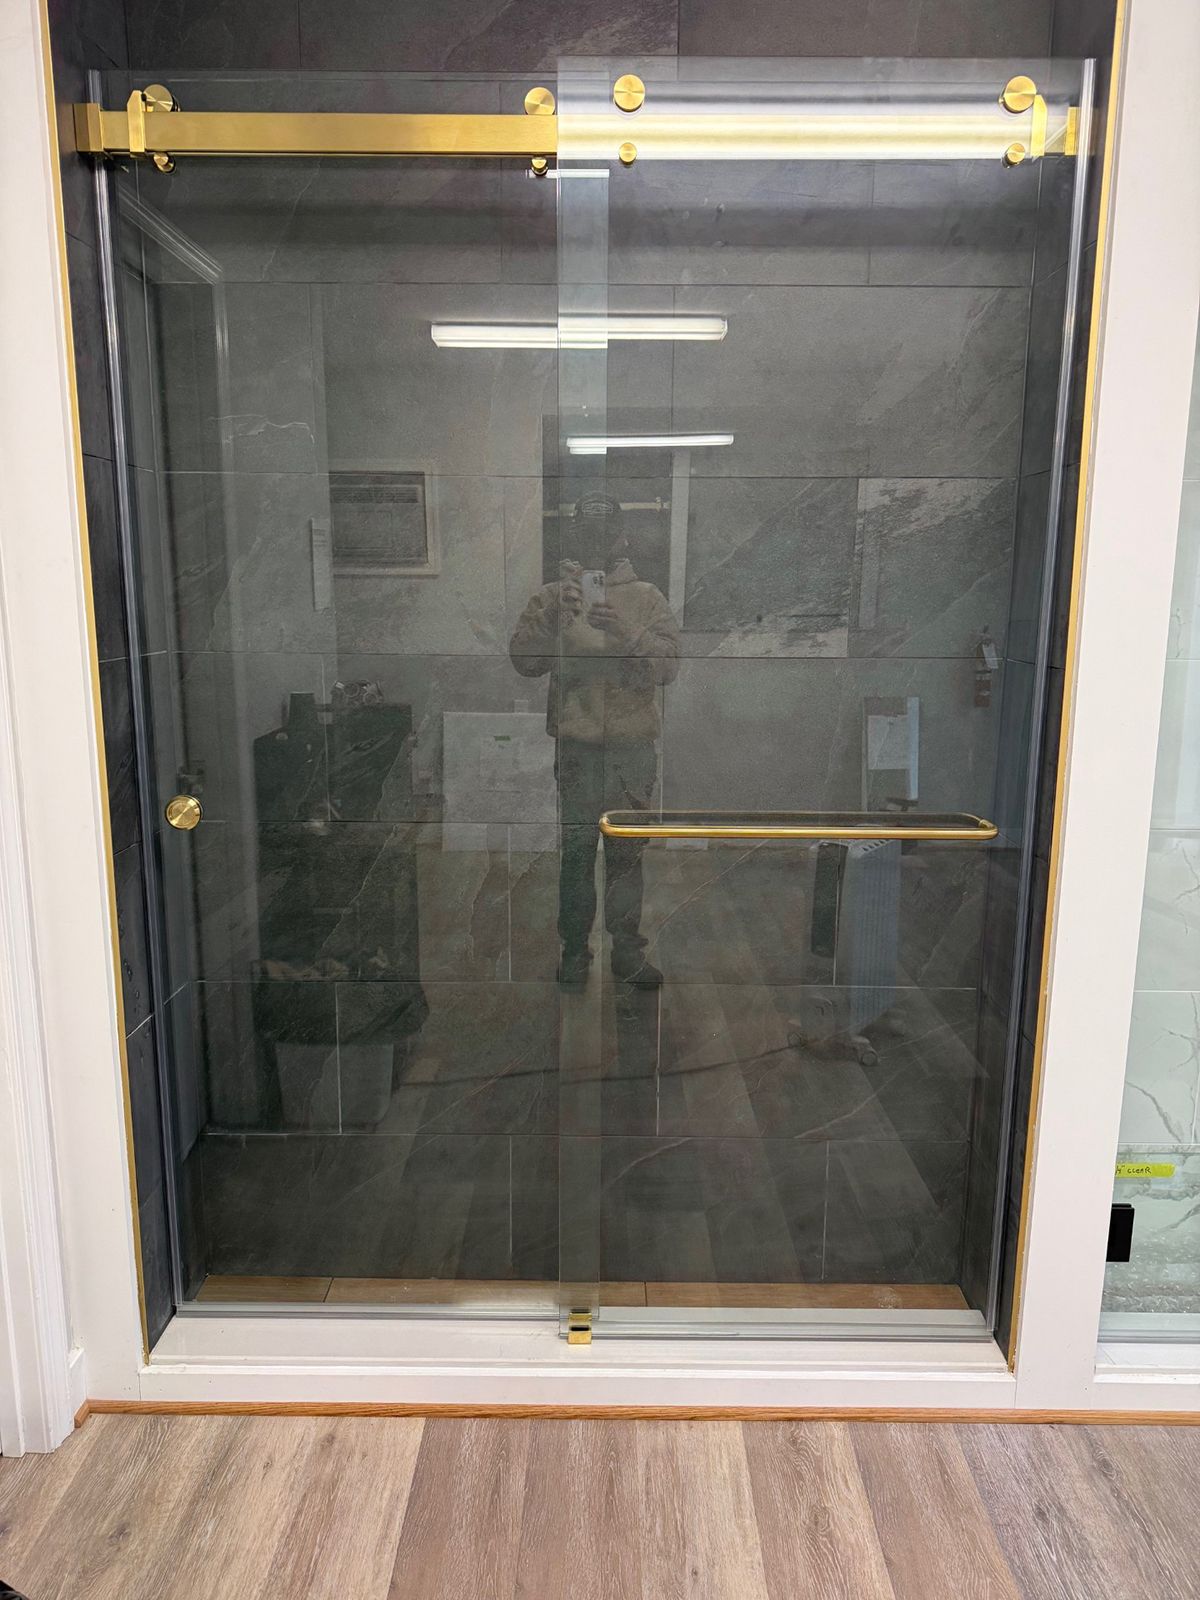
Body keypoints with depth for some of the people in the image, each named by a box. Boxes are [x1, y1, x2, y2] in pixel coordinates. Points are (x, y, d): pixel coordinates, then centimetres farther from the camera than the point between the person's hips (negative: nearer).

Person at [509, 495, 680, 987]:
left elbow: (668, 664, -5)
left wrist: (625, 633, -21)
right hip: (576, 744, 0)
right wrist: (555, 617, -19)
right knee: (576, 850, 3)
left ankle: (628, 950, 18)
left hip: (633, 745, 1)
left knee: (626, 850, 7)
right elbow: (524, 660, -6)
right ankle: (574, 949, 17)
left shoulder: (646, 598, 8)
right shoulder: (551, 597, 8)